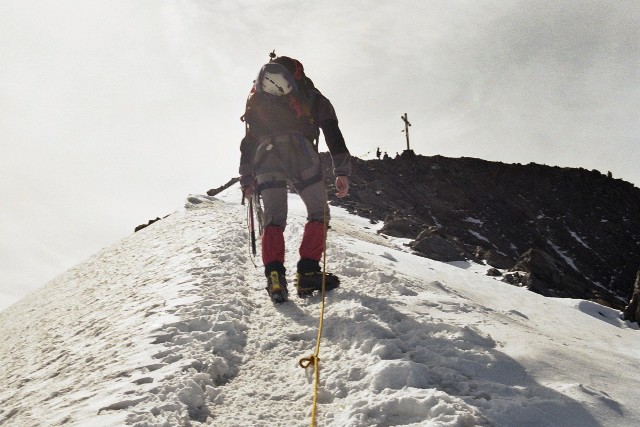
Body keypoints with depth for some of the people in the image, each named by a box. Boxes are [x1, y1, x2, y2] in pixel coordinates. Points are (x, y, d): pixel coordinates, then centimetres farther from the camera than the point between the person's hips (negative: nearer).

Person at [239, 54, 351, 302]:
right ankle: (308, 274, -5)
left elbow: (248, 140, 29)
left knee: (273, 220, 6)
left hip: (265, 156, 3)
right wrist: (342, 172, 7)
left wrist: (246, 179, 28)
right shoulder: (313, 97, 26)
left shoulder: (256, 101, 36)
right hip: (298, 150, -3)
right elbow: (332, 133, 13)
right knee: (319, 213, 8)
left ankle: (274, 276, -14)